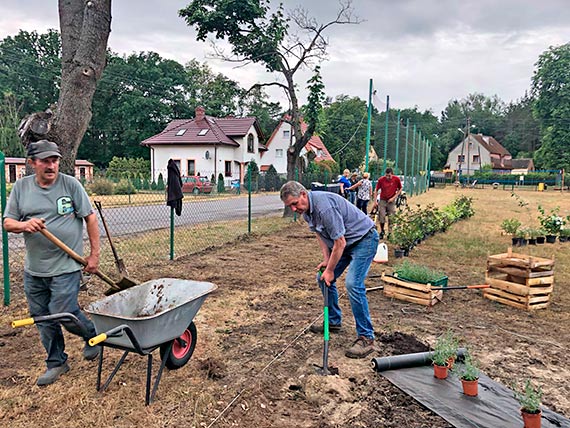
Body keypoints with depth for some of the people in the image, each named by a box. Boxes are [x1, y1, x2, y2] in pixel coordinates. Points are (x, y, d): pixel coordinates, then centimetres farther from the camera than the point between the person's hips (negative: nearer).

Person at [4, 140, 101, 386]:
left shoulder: (70, 184, -6)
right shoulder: (21, 187, 4)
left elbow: (90, 218, -4)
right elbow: (7, 222, 6)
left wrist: (94, 254, -6)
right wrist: (24, 225, -19)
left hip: (66, 267, -5)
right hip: (33, 269, 5)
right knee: (42, 318, 13)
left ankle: (93, 335, 24)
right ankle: (56, 363, 31)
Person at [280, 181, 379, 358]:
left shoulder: (324, 207, -33)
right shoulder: (306, 209, -2)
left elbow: (340, 243, -27)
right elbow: (319, 232, 12)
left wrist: (330, 270, -16)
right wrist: (326, 259, 3)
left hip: (364, 239, -10)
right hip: (345, 242, 10)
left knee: (353, 284, -21)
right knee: (323, 278, 10)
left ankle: (366, 338, -11)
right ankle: (333, 321, 27)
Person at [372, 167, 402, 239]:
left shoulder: (397, 179, -13)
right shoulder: (381, 179, -14)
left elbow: (400, 189, 1)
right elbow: (376, 190, -5)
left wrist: (393, 198, -9)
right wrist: (375, 201, -9)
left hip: (391, 201, 0)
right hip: (382, 200, 0)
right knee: (381, 217, 0)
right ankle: (382, 231, 20)